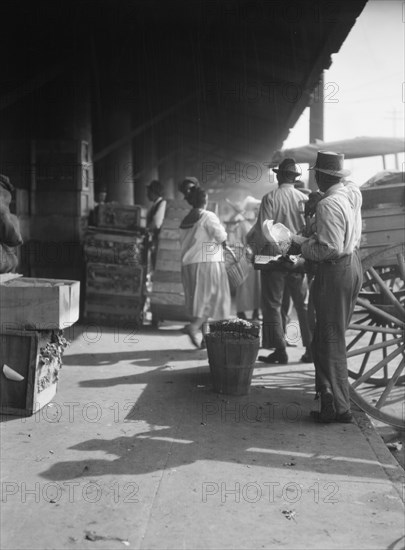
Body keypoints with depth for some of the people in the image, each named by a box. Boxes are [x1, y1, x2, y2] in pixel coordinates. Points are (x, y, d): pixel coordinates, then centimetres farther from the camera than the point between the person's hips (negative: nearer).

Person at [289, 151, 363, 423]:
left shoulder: (328, 205, -21)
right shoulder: (353, 192, 5)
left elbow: (330, 249, -25)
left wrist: (302, 245, -11)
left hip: (335, 272, -9)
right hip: (353, 265, 9)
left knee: (331, 341, -2)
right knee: (334, 335, 21)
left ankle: (338, 406, 4)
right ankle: (327, 389, 34)